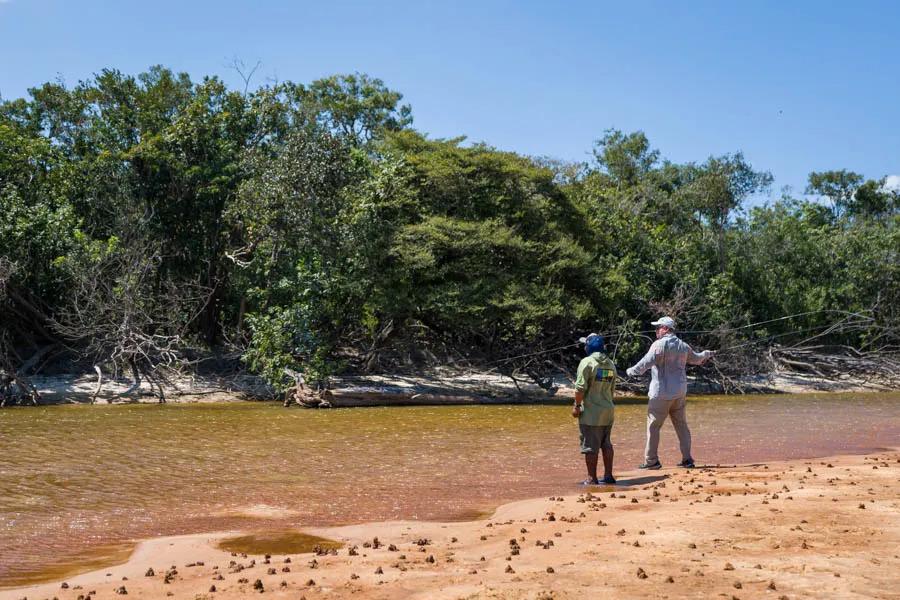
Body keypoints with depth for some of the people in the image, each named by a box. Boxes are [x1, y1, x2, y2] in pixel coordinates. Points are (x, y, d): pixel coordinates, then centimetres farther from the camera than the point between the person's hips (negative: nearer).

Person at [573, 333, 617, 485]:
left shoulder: (587, 362, -13)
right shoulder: (611, 364, 10)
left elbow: (581, 388, -17)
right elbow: (612, 388, 14)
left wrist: (577, 406, -9)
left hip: (591, 411, -7)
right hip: (608, 410, 7)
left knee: (591, 446, -1)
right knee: (606, 444, 16)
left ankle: (591, 479, 1)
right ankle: (608, 476, 20)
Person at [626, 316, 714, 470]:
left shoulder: (659, 344, -11)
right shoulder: (683, 346, 12)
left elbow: (646, 362, -21)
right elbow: (696, 359, 30)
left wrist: (631, 371, -9)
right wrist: (707, 354, 50)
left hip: (662, 393, -7)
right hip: (680, 392, 7)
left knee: (653, 425, 0)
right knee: (681, 425, 14)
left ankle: (651, 460, 1)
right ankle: (687, 459, 15)